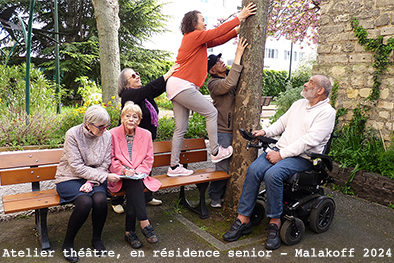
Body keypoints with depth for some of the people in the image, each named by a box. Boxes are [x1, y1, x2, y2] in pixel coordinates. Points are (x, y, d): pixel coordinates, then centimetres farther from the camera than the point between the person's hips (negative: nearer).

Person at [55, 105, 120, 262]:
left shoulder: (107, 136, -4)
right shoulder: (73, 134, -16)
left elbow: (104, 165, 0)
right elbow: (77, 167, -18)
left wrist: (91, 182, -18)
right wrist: (105, 177, -21)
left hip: (94, 178, 3)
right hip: (70, 178, -3)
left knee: (100, 199, -28)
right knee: (85, 202, -30)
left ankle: (96, 239, 0)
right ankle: (68, 243, -5)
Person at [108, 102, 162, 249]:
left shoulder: (146, 135, 6)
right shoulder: (112, 134, -1)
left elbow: (148, 159, 7)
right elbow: (110, 159, -1)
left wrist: (138, 172, -11)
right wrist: (124, 170, -17)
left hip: (139, 176, 2)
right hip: (119, 178, -2)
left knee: (134, 187, -31)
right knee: (134, 184, -33)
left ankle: (130, 231, -24)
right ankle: (144, 224, -32)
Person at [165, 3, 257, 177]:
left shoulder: (198, 40, 22)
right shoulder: (194, 36, -4)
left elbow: (218, 40, 22)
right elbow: (217, 32, -3)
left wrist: (238, 30, 19)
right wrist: (240, 17, 3)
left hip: (177, 87, 10)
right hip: (182, 85, -10)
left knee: (181, 128, 8)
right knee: (211, 112, -1)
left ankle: (174, 167, 13)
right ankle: (216, 152, 8)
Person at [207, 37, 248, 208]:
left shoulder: (232, 76, 16)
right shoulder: (214, 83, -9)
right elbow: (228, 84, -27)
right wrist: (238, 56, -24)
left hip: (236, 128, 7)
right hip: (223, 131, -7)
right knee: (223, 166, -4)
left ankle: (226, 194, 28)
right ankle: (215, 197, 16)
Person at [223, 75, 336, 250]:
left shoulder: (327, 112, -4)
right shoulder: (298, 104, 20)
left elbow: (309, 141, -16)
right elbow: (282, 123, 28)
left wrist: (281, 155, -20)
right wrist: (265, 132, 8)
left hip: (303, 157, -6)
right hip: (281, 151, 6)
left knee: (272, 174, -33)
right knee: (254, 170, -21)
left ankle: (275, 223, -14)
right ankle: (243, 220, -14)